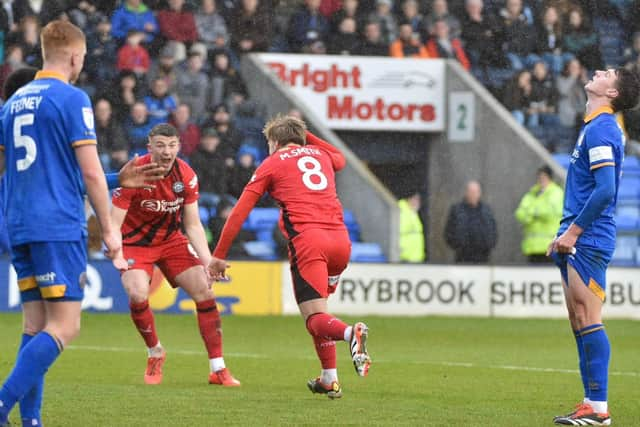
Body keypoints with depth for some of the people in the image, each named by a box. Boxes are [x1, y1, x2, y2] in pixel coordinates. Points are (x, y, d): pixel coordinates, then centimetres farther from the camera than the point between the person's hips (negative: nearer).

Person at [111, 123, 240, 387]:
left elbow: (193, 225, -4)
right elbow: (113, 225, -24)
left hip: (171, 239, 4)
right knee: (137, 295, -27)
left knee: (204, 292, -8)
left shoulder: (186, 176, -12)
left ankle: (218, 370, 1)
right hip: (135, 242, -4)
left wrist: (208, 260, -17)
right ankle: (155, 353, 2)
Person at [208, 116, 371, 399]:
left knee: (315, 319, -8)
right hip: (340, 238, 5)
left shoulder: (271, 164, 12)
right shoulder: (321, 154, 23)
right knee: (317, 308, 23)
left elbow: (238, 214, 10)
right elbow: (340, 159, 51)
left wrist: (219, 256, 15)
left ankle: (350, 333, -41)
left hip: (306, 240, -5)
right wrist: (307, 136, 53)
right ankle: (329, 380, 16)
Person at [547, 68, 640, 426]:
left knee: (588, 320, -10)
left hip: (589, 242, -10)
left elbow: (605, 190, -21)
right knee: (580, 322, 10)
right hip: (577, 242, 10)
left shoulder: (601, 129, -13)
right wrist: (566, 234, 20)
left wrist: (574, 232, -17)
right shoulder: (596, 127, 18)